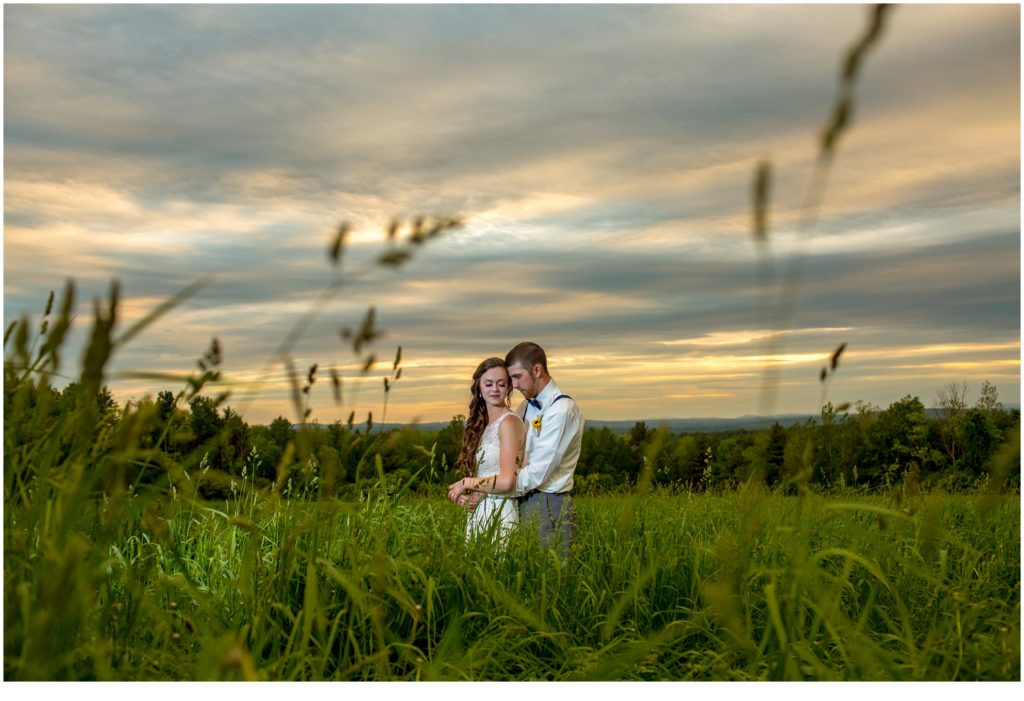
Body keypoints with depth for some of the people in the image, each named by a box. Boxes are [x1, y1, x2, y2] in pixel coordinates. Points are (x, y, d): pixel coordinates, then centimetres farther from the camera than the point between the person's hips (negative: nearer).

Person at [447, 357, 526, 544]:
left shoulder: (509, 422, -12)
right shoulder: (481, 424, 12)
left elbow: (507, 481, -18)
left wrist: (466, 483, -7)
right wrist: (468, 494, -8)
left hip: (500, 513, -7)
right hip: (478, 513, 7)